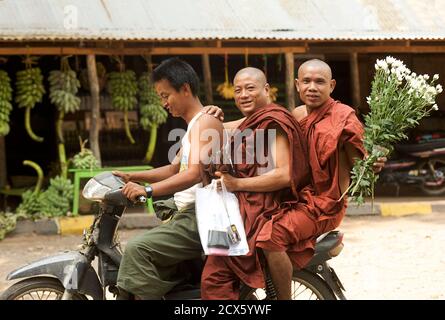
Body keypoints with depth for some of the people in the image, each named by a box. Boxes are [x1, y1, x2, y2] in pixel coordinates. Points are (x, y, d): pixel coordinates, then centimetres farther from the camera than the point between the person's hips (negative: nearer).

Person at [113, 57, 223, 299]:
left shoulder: (205, 121, -11)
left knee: (137, 249, -23)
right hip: (184, 213, 11)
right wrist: (132, 177, 17)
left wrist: (148, 190, -30)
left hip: (200, 218, -11)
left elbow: (194, 174, -24)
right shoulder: (194, 125, 22)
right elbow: (175, 170, 27)